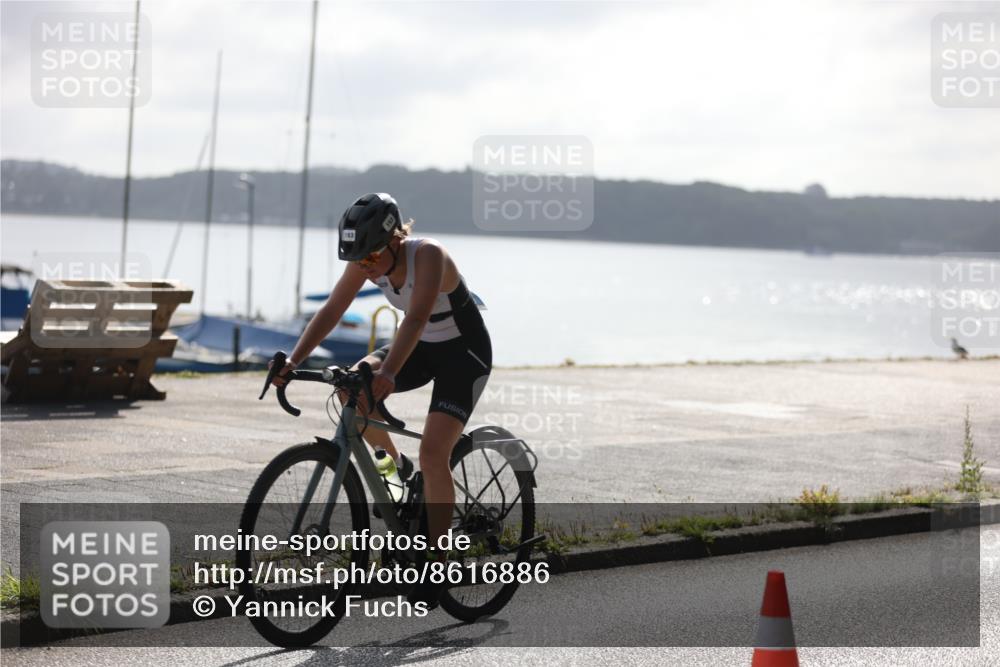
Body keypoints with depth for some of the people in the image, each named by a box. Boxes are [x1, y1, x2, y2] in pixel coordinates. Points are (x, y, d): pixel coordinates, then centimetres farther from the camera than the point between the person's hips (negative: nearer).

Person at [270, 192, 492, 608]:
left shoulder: (428, 255, -31)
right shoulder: (366, 261, -12)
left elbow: (416, 318, -43)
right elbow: (331, 311, -12)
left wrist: (387, 374, -56)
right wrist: (293, 361, -25)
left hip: (464, 352, -6)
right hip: (422, 348, 6)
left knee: (433, 453, -20)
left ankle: (436, 562, -8)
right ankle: (394, 463, 4)